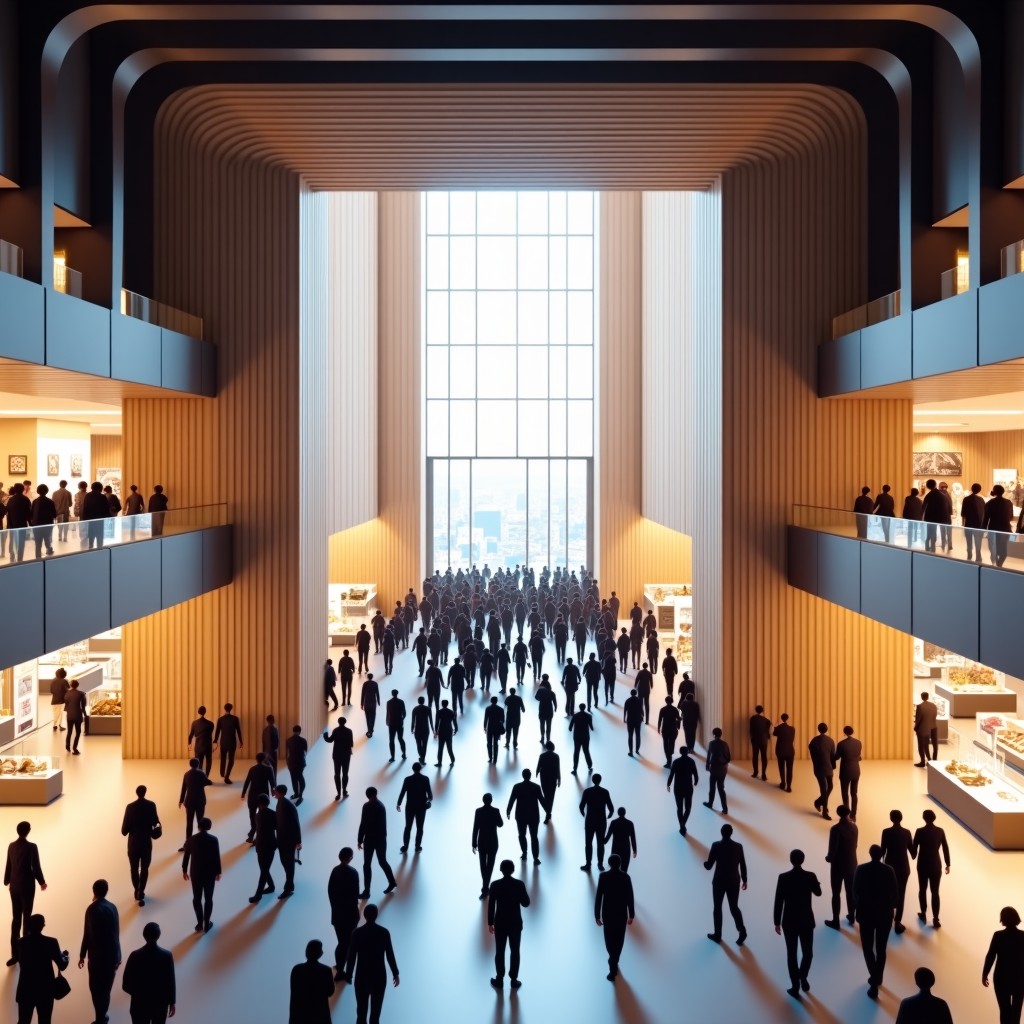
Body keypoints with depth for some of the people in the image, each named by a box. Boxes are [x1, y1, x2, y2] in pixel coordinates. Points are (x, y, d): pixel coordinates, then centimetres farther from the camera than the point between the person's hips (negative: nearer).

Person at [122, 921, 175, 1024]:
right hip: (160, 1004, 1)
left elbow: (126, 985, -12)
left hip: (139, 1005, -1)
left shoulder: (135, 956, -18)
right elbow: (170, 982, -9)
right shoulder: (167, 955, -16)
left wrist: (138, 993, 7)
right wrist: (172, 1002, 5)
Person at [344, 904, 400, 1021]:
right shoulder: (384, 932, -10)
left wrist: (348, 975, 4)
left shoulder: (357, 933, -13)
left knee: (362, 1006, 10)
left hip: (362, 976, -1)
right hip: (379, 976, 1)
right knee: (376, 1006, 14)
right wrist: (395, 973, 6)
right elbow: (390, 955, -5)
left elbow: (351, 956, -8)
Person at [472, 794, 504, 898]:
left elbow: (475, 828, -8)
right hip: (493, 842, -1)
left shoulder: (478, 811, -9)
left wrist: (474, 844, -1)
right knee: (490, 865, 4)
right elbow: (500, 825, 2)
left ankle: (485, 887, 25)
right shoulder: (496, 811, -12)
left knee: (483, 864, 16)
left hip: (482, 842, 1)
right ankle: (485, 888, -5)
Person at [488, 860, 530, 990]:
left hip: (500, 924, 0)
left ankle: (499, 980, 21)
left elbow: (491, 906, -8)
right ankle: (514, 980, 19)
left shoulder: (495, 885, -13)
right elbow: (526, 903, -5)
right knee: (515, 951, 13)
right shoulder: (519, 884, -13)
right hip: (516, 924, 0)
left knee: (499, 952, 13)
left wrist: (490, 923, 3)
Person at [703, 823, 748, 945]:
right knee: (734, 907, 18)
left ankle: (717, 935, 25)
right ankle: (742, 932, 4)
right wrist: (744, 880, 17)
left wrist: (705, 862, 11)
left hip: (719, 882, -3)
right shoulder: (738, 846, -7)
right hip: (734, 882, 3)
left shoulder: (716, 845, -17)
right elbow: (743, 865, 2)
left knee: (717, 907, 15)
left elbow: (709, 866, -13)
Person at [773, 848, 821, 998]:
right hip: (807, 921, 0)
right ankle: (803, 978, 14)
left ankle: (795, 987, 13)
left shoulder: (783, 877, -14)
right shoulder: (810, 876, -12)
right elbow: (818, 893, 9)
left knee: (791, 954, 10)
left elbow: (778, 902, -10)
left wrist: (777, 922, 0)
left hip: (789, 922, 0)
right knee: (808, 953, 22)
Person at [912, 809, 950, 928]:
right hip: (936, 866, 1)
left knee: (922, 889, 18)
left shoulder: (920, 831, -14)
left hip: (923, 865, -1)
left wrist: (913, 855, 17)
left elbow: (914, 848, -6)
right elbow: (945, 849, 0)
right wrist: (947, 864, 12)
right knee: (935, 892, 6)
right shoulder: (940, 831, -7)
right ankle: (935, 919, 2)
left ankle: (923, 914, 28)